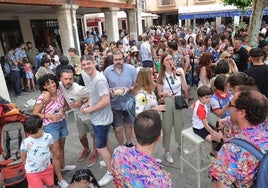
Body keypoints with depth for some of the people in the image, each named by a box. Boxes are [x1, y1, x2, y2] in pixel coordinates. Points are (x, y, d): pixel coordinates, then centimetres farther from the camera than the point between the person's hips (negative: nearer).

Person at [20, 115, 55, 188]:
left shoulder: (48, 137, -15)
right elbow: (23, 157, -5)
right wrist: (28, 166, 3)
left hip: (47, 168, 3)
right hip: (32, 172, -3)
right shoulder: (25, 143, -22)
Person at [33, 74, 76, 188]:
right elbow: (34, 114, -14)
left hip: (62, 123, 5)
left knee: (61, 147, 25)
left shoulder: (60, 93, -7)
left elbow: (66, 105, 8)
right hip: (50, 126, -5)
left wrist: (62, 111, -11)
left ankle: (63, 166, 51)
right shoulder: (42, 98, -21)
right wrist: (48, 116, -24)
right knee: (56, 153, 3)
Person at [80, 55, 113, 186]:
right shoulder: (91, 78, 5)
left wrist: (90, 109, -21)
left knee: (100, 147, 3)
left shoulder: (99, 80, -25)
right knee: (105, 141, 25)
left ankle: (111, 172, 22)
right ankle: (111, 162, 46)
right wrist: (87, 106, 2)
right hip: (97, 117, 10)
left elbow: (106, 101, -30)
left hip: (101, 119, -10)